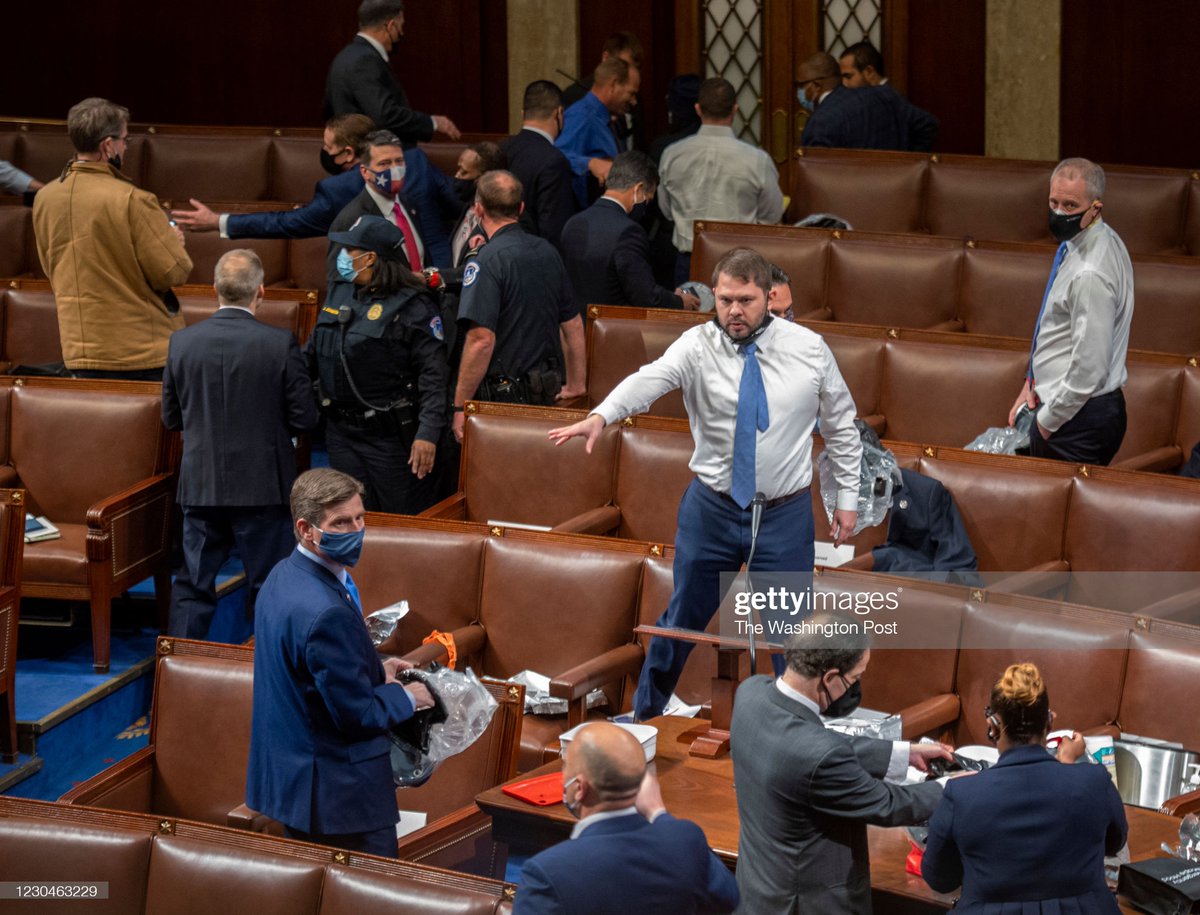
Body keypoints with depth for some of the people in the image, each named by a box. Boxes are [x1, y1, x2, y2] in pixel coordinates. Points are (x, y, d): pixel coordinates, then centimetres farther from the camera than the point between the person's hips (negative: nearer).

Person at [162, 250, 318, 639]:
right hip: (263, 488, -3)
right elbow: (305, 418, -9)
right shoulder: (280, 344, -13)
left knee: (193, 585, 11)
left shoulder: (182, 342, -3)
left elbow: (171, 418, 5)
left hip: (200, 486, 3)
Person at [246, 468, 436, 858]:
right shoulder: (326, 613, -29)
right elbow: (357, 713, -23)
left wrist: (376, 669, 11)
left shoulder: (283, 576, 3)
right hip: (336, 792, -10)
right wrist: (407, 697, -5)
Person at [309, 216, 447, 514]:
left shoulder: (413, 305, -11)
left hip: (390, 435, -7)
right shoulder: (340, 294, 11)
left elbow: (434, 373, -16)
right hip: (341, 432, 7)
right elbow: (313, 354, 20)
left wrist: (428, 433, -23)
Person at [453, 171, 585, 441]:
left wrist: (460, 406, -17)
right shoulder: (547, 252, 10)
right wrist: (575, 385, 28)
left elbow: (482, 340, -22)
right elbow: (573, 325, 18)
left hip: (501, 396, -8)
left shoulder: (488, 262, -15)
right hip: (547, 395, 8)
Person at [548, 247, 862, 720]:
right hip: (711, 508, 0)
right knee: (682, 619, 14)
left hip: (786, 516, 0)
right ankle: (645, 714, 33)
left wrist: (848, 495, 7)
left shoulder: (809, 349, -5)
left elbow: (841, 424, 7)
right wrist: (600, 416, -47)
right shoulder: (698, 346, -10)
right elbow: (650, 378, -29)